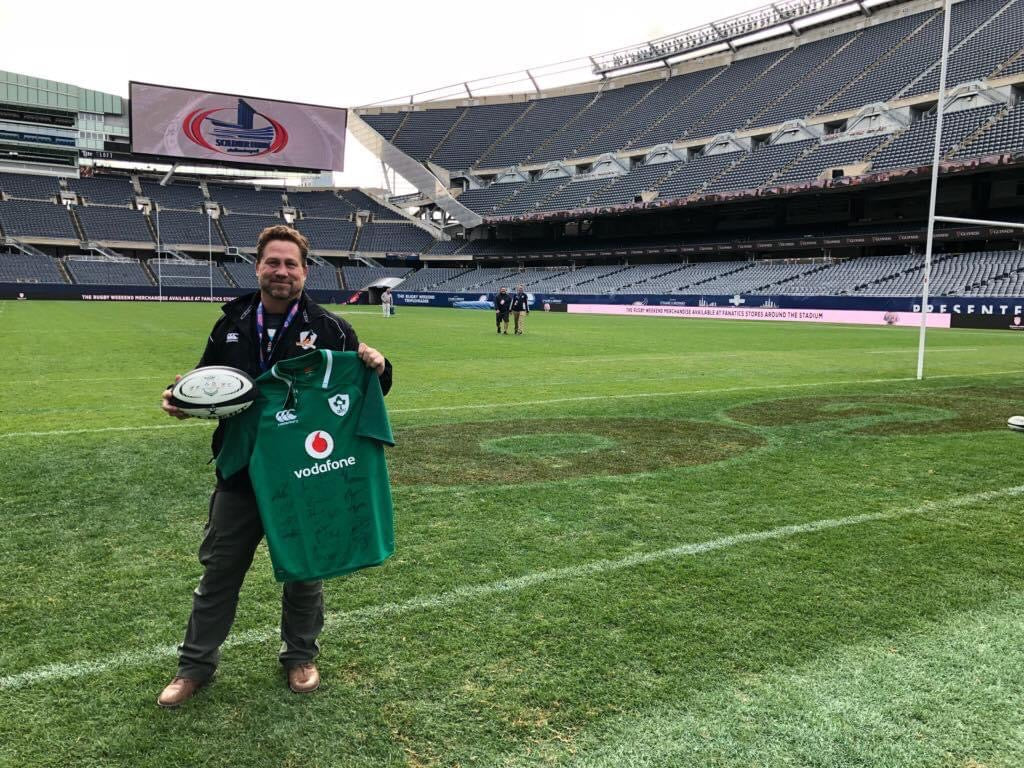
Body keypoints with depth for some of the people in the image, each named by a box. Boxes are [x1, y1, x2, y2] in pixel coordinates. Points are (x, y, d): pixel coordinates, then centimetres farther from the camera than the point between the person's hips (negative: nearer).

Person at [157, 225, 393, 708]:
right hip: (240, 473, 3)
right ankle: (196, 663, 33)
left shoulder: (328, 329, -7)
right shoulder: (232, 325, 2)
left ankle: (300, 655, 36)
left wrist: (377, 369, -25)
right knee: (218, 569, 15)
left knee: (303, 570, 14)